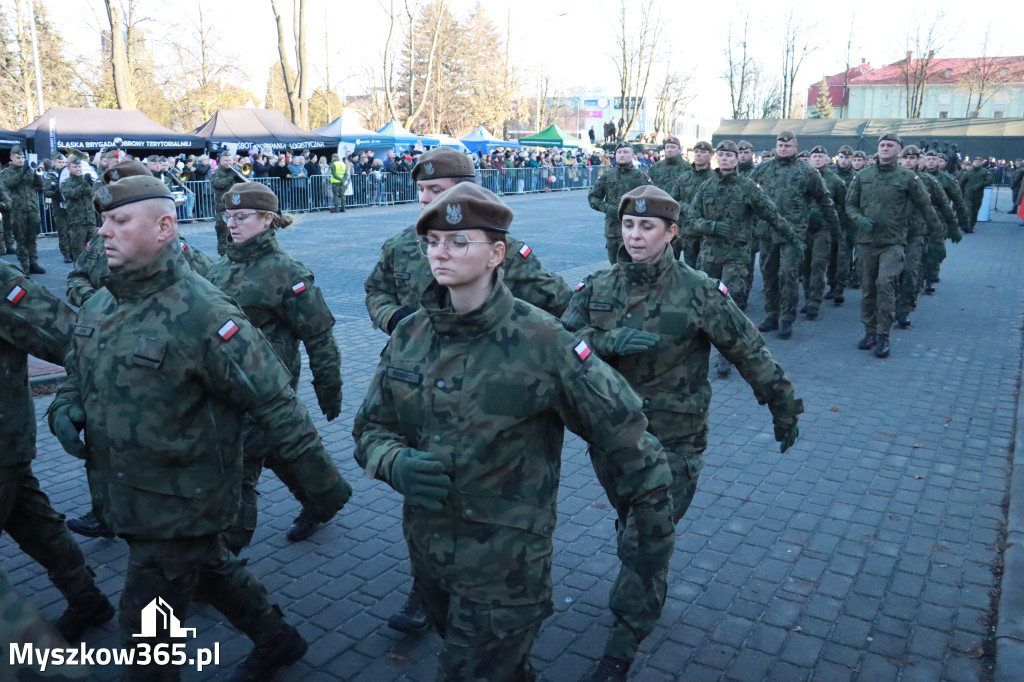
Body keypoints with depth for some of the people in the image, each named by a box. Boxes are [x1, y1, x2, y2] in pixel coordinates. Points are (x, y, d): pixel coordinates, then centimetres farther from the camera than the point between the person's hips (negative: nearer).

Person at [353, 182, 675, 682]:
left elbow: (623, 432, -13)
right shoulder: (410, 334, -4)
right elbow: (371, 428, 5)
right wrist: (397, 463, -17)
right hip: (426, 549, 5)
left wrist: (657, 534, -6)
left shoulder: (539, 340, -18)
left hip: (507, 566, -5)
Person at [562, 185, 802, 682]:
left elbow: (749, 351, -3)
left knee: (642, 543, -6)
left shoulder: (699, 293, -12)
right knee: (632, 529, 23)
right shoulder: (597, 286, -2)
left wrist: (783, 408, 6)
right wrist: (606, 340, -30)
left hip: (672, 442, -4)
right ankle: (646, 596, 52)